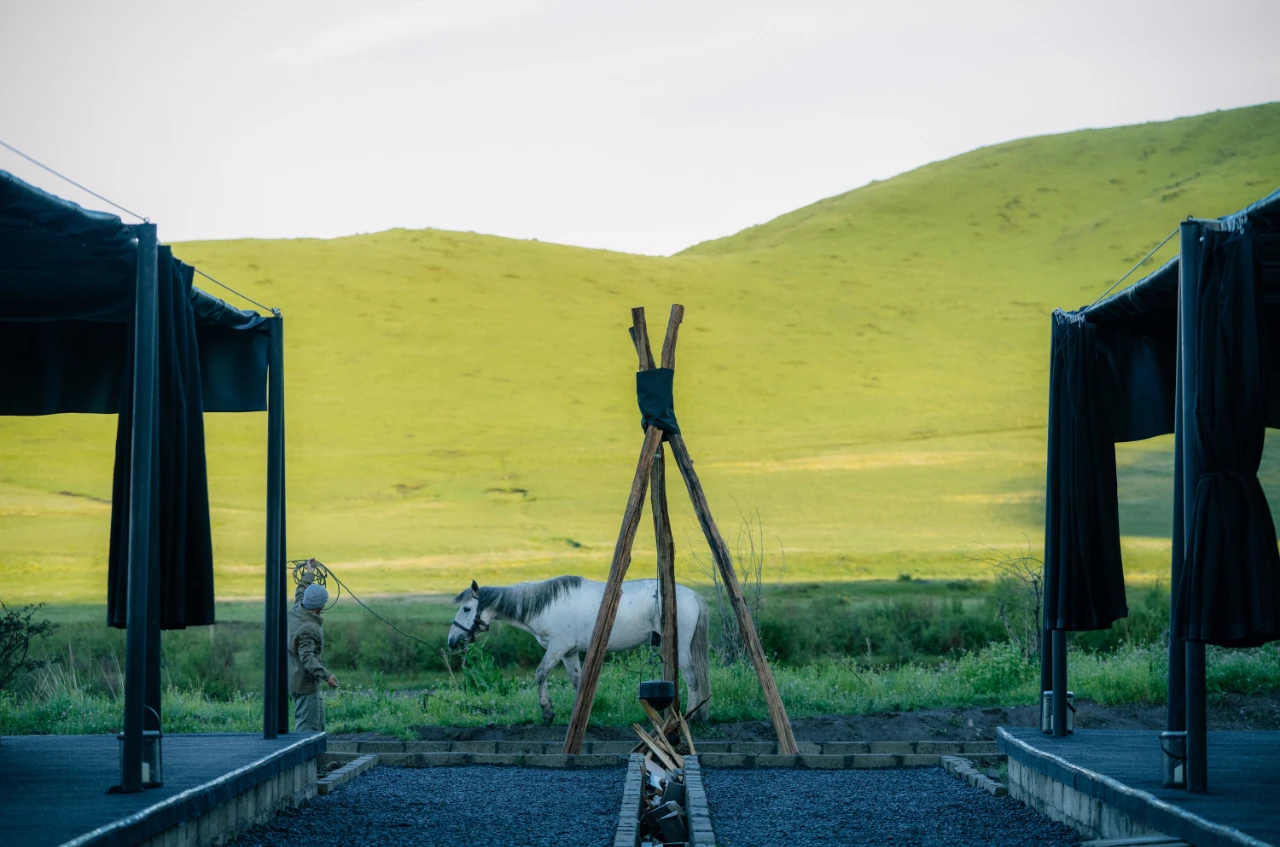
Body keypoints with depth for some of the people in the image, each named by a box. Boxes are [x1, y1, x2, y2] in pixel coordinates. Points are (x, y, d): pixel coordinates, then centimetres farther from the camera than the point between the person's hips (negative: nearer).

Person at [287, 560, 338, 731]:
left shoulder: (295, 612, 1)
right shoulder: (308, 629, -26)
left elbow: (300, 595, 22)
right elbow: (307, 658, -33)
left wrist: (309, 575, 35)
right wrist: (326, 675, -41)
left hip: (296, 680, 10)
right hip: (305, 683, -10)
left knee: (319, 721, 17)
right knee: (308, 726, -7)